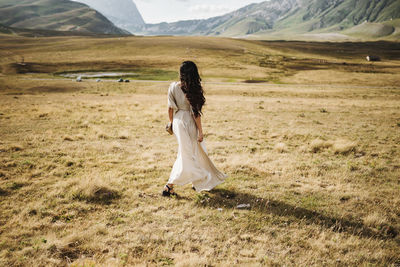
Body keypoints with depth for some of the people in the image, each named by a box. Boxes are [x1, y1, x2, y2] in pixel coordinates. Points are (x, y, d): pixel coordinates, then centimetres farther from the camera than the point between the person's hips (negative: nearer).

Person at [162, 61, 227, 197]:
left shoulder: (173, 87, -4)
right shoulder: (191, 90, -19)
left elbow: (170, 108, 3)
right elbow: (195, 112, -16)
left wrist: (172, 122, 18)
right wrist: (200, 131, -8)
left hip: (177, 122, 6)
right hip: (188, 124, -6)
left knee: (195, 152, 22)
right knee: (187, 156, 5)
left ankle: (197, 183, 37)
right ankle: (168, 187, 1)